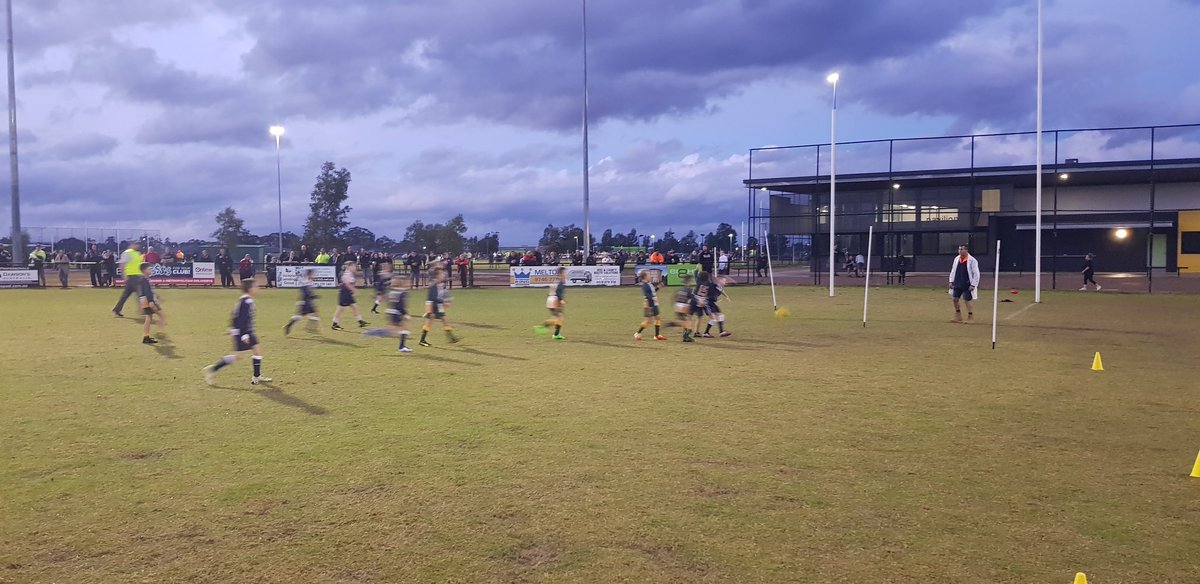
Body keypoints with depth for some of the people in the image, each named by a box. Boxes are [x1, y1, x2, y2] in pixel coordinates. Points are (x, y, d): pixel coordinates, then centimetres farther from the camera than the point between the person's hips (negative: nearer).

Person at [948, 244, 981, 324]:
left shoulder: (972, 260, -11)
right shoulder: (956, 259, 6)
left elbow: (976, 274, -10)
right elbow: (953, 270, 15)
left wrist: (973, 285, -15)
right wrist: (951, 281, 9)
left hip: (967, 285, -6)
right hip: (957, 284, 6)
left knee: (967, 300, -5)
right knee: (955, 299, 6)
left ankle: (970, 317, 10)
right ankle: (958, 317, 20)